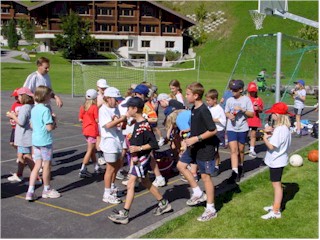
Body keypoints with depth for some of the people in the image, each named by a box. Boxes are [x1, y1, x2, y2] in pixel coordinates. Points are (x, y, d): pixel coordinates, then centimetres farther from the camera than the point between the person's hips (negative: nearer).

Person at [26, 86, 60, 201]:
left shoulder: (34, 109, 8)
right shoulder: (45, 110, -17)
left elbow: (32, 125, 14)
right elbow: (49, 127, -22)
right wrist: (54, 123, -1)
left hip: (35, 140, 7)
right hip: (45, 141, -7)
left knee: (37, 166, 11)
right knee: (46, 166, 8)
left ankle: (30, 191, 5)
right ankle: (47, 190, 23)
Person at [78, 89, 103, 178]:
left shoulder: (82, 107, 4)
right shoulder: (94, 107, -15)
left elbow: (80, 119, 6)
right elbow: (97, 120, -16)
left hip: (85, 130, 7)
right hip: (92, 130, -7)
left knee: (93, 149, 17)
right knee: (90, 150, -2)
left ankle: (97, 167, 27)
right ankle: (83, 170, -3)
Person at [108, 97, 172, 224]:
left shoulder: (144, 125, -21)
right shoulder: (137, 123, 8)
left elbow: (154, 144, -22)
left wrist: (139, 148, -24)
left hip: (142, 158, -10)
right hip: (137, 158, 10)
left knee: (130, 185, -9)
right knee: (146, 183, 19)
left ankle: (124, 214, -5)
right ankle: (163, 204, 33)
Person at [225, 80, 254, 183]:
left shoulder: (246, 99, -3)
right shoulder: (229, 100, 5)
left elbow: (252, 114, -4)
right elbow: (226, 112, 14)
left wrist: (242, 110, -19)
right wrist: (229, 115, -9)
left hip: (242, 129, -1)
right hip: (231, 129, 1)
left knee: (241, 150, 13)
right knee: (233, 150, -9)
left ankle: (240, 168, 35)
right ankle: (234, 172, -14)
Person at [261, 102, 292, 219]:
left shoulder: (279, 129, -26)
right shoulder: (285, 127, 6)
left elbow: (271, 146, -27)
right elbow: (276, 138, 12)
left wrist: (265, 137, -11)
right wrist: (268, 131, -8)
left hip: (276, 161, -10)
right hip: (278, 160, 10)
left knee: (276, 184, -3)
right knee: (276, 183, 20)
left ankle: (276, 212, 3)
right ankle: (276, 205, 34)